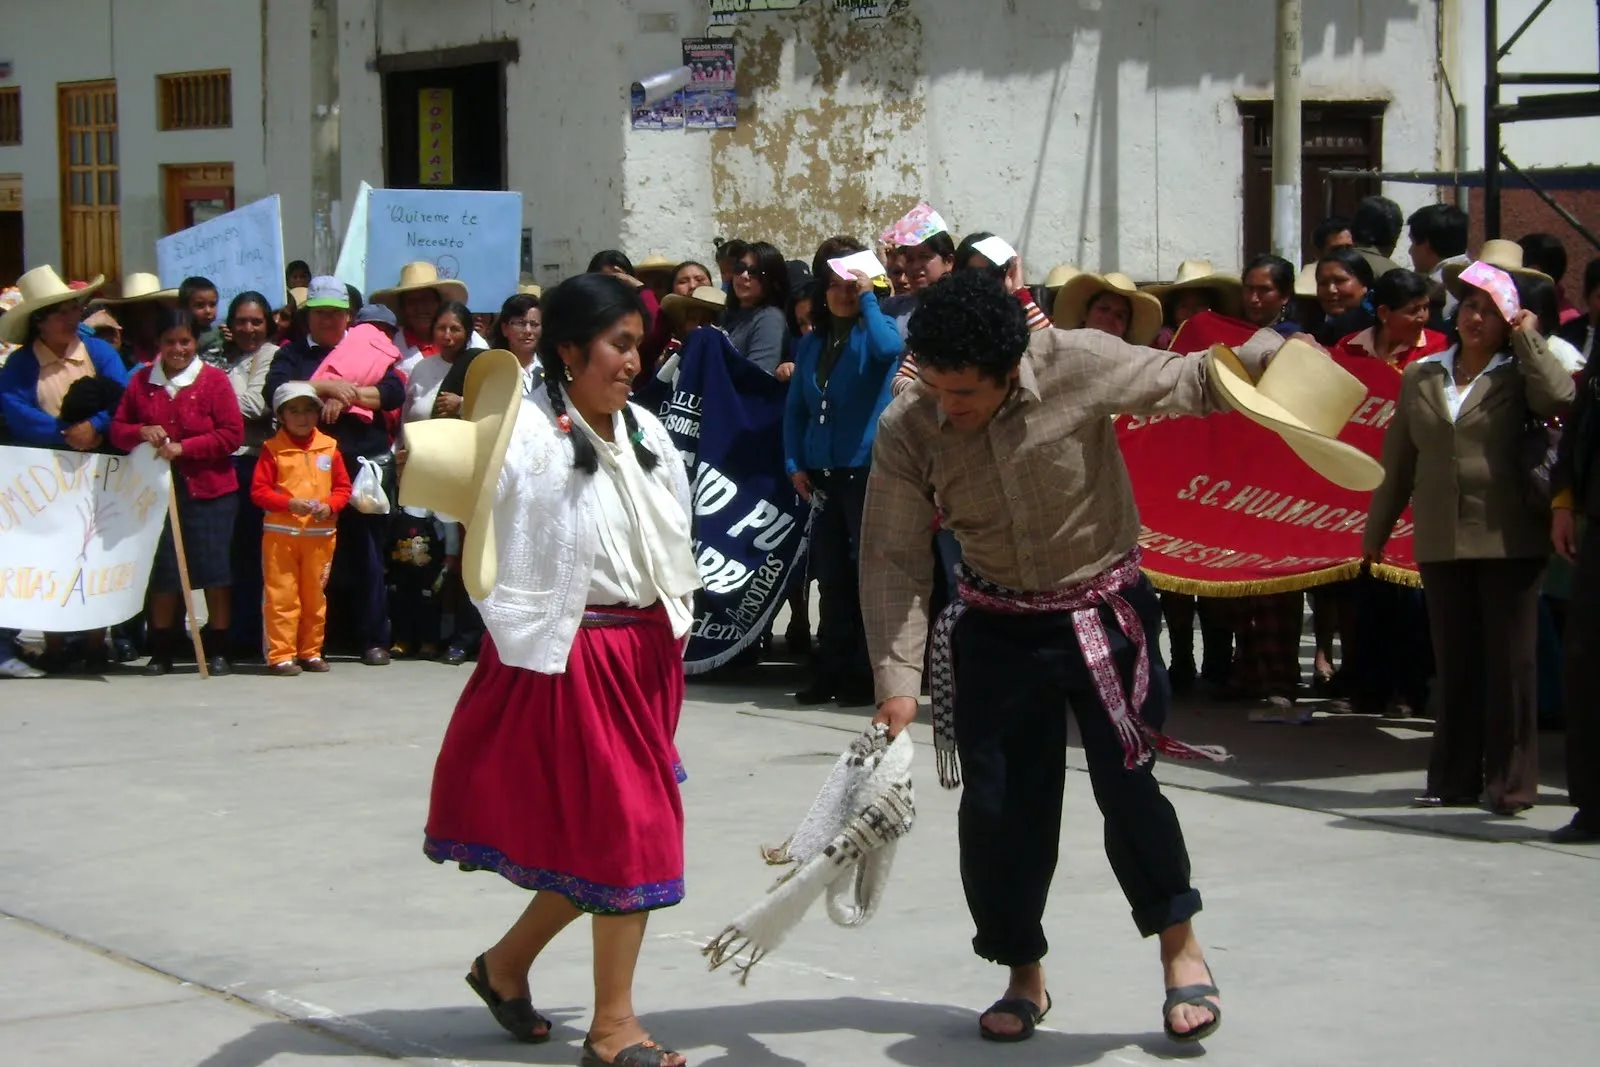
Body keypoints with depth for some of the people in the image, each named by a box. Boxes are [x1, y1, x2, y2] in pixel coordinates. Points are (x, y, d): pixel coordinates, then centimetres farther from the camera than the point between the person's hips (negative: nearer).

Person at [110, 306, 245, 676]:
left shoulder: (214, 380, -3)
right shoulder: (141, 381, 7)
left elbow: (232, 435, -8)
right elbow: (118, 430, 10)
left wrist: (184, 447, -15)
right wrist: (141, 433, -12)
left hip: (209, 491, -3)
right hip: (158, 489, 3)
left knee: (215, 570, 0)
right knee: (162, 572, 8)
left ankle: (218, 649, 8)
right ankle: (161, 650, 17)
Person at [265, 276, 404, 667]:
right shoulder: (292, 354, 12)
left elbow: (394, 392, 0)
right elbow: (276, 389, -7)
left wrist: (348, 396, -11)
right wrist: (327, 387, -15)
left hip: (365, 465, 0)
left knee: (367, 554, 2)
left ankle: (374, 639, 7)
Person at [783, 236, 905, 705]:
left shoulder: (875, 329, -1)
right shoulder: (811, 344, 14)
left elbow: (889, 349, -27)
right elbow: (795, 407, 16)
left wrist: (867, 297, -15)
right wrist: (794, 464, 5)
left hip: (867, 470, -5)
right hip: (821, 474, 6)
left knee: (868, 573, -2)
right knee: (831, 576, 10)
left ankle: (867, 674, 4)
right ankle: (832, 670, 18)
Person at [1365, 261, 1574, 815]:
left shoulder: (1516, 375, 2)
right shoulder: (1421, 377, 12)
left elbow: (1559, 398, -20)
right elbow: (1398, 459, 15)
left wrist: (1528, 336, -9)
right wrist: (1377, 529, 17)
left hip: (1507, 539, -3)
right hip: (1441, 540, 3)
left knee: (1509, 662, 0)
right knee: (1454, 662, 9)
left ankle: (1510, 781, 5)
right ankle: (1454, 777, 16)